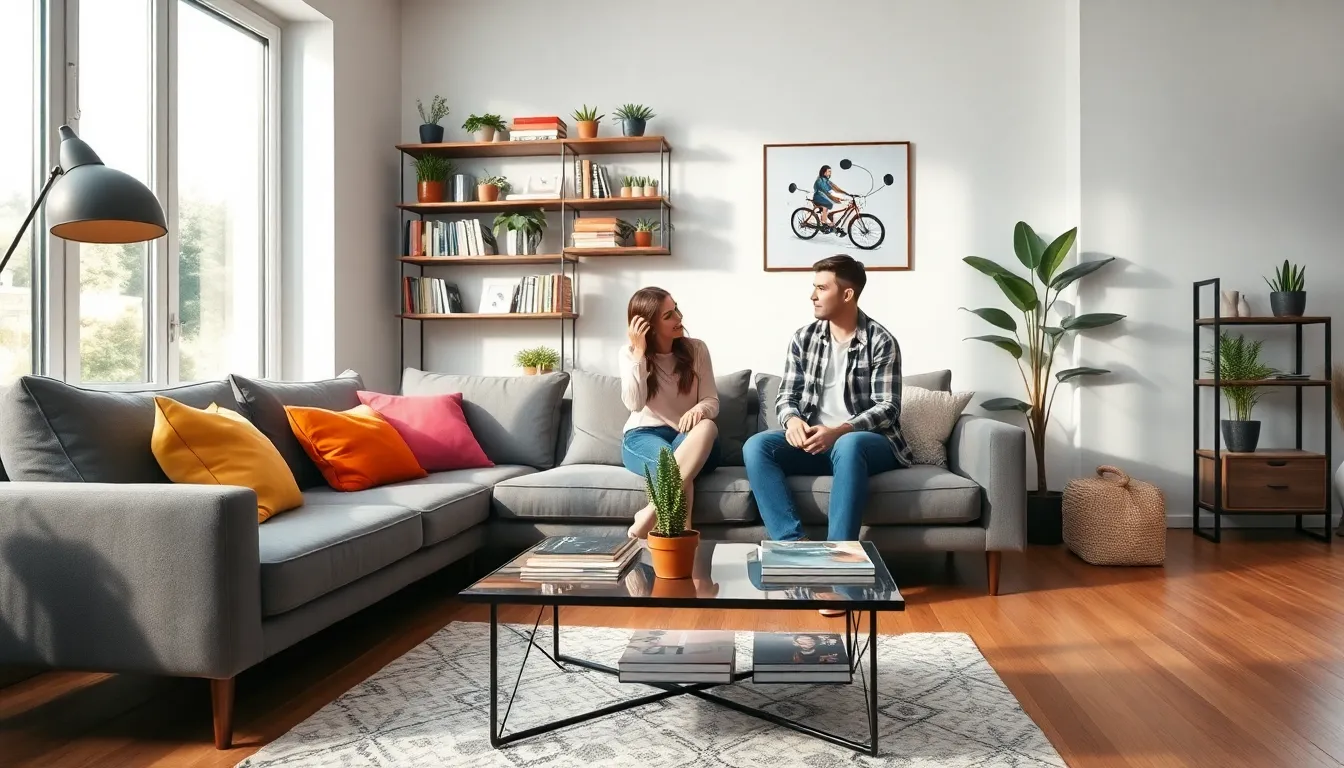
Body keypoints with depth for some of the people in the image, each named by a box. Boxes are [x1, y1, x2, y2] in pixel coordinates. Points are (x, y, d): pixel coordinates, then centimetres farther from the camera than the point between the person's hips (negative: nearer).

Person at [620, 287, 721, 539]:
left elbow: (712, 402, -1)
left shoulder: (696, 349, 4)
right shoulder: (630, 352, -1)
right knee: (675, 465, -39)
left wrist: (699, 409, -27)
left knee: (706, 427, -37)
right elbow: (635, 404, -15)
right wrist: (639, 353, -20)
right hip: (643, 437, -2)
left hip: (690, 442, 3)